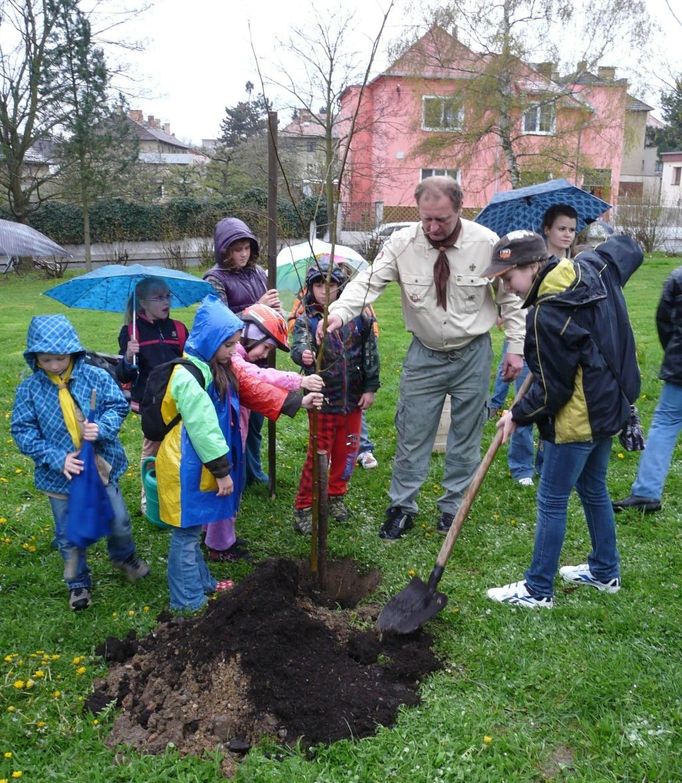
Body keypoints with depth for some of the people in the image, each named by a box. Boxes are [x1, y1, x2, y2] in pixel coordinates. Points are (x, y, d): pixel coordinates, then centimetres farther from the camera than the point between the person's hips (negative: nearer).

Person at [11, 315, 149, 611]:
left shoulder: (95, 376, -11)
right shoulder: (29, 389, -10)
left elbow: (117, 406, -4)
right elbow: (23, 431, -9)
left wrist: (102, 428, -26)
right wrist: (57, 459, -20)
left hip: (102, 466, 0)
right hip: (60, 475, 0)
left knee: (118, 522, 16)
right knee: (69, 535, 13)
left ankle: (124, 557, 47)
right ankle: (78, 583, 35)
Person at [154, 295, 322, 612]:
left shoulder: (220, 368, 7)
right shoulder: (188, 379, -25)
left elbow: (254, 390, 11)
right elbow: (203, 429, -25)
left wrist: (296, 402, 6)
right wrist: (222, 471, -20)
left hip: (201, 466, 10)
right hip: (186, 469, -10)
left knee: (193, 529, 23)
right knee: (186, 533, 3)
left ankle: (202, 582, 37)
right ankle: (188, 602, 14)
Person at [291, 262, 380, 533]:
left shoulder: (358, 317, -2)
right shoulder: (306, 320, -8)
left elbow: (370, 353, 3)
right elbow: (298, 345, -26)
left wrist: (370, 387, 3)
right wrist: (303, 355, -49)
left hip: (353, 399, 3)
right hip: (323, 400, -3)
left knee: (347, 451, 14)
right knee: (318, 454, 2)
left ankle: (336, 496, 35)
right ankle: (304, 506, 16)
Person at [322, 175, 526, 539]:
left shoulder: (486, 243, -14)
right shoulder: (402, 243, -14)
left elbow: (511, 297, -3)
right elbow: (368, 281, -20)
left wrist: (515, 346, -4)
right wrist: (339, 311, -40)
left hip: (473, 353, 0)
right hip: (424, 353, 0)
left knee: (466, 435, 10)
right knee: (412, 431, 6)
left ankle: (452, 507, 28)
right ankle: (402, 507, 22)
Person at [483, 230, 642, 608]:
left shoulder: (547, 315, -26)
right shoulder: (593, 269, -2)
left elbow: (552, 388, -20)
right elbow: (629, 247, 21)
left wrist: (518, 415, -4)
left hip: (577, 417, -10)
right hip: (609, 404, 10)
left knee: (551, 501, 1)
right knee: (593, 489, 23)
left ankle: (538, 589, 13)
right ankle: (605, 571, 37)